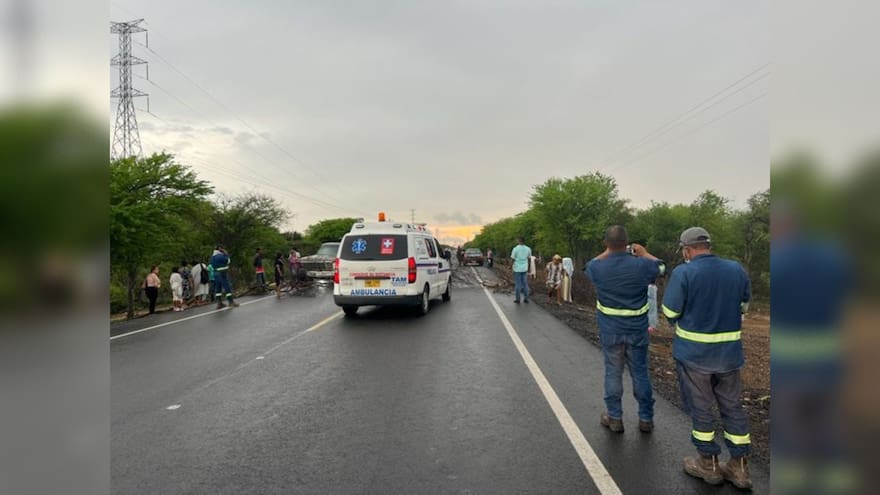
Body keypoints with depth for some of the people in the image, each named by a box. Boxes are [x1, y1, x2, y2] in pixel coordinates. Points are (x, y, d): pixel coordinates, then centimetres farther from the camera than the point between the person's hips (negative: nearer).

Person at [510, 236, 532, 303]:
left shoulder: (515, 248, -13)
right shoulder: (528, 249, -1)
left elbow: (512, 259, -10)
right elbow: (529, 258, 7)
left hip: (517, 269, -3)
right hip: (525, 268, 3)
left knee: (517, 284, 3)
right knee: (525, 283, 11)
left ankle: (517, 299, 7)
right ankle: (526, 298, 13)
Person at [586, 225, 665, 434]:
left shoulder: (598, 268, -14)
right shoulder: (641, 265, -14)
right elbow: (660, 266, 9)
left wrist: (608, 252, 21)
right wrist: (644, 253, 25)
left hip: (610, 332, 0)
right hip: (637, 331, 0)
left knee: (613, 373, 11)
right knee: (640, 373, 11)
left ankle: (614, 418, 20)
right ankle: (646, 419, 22)